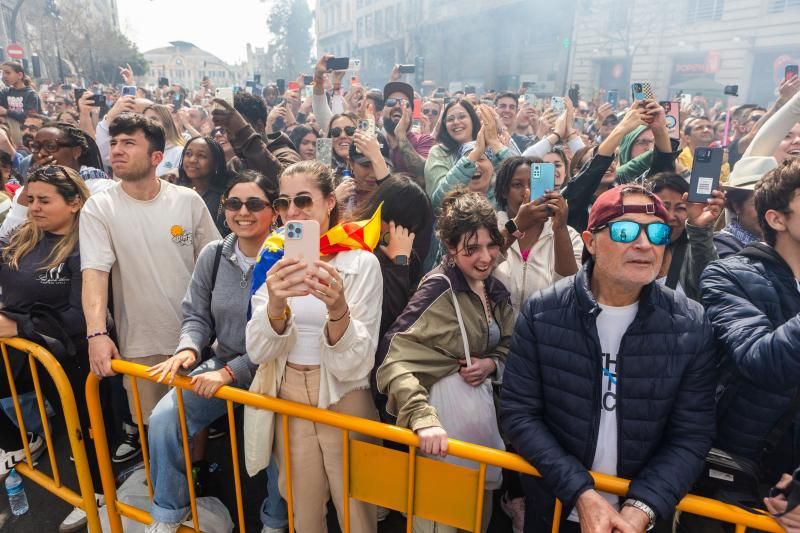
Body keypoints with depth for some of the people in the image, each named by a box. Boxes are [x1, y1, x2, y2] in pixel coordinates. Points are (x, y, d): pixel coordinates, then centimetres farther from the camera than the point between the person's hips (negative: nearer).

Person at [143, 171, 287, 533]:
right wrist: (188, 349, -13)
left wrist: (231, 372, -23)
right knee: (164, 419, -11)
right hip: (221, 364, 5)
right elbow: (196, 316, 8)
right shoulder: (213, 255, 2)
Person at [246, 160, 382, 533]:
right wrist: (275, 306, -32)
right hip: (288, 400, 3)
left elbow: (355, 365, -18)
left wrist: (338, 310, -38)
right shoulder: (275, 262, -2)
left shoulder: (360, 263, -13)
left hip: (343, 402, -3)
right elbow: (258, 352, -11)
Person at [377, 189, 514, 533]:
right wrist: (422, 417, -36)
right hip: (445, 407, -7)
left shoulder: (496, 292, 6)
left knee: (481, 504, 21)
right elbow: (394, 356, -24)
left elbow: (507, 347, 17)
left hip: (483, 404, 7)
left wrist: (491, 365, -7)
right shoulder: (440, 288, -15)